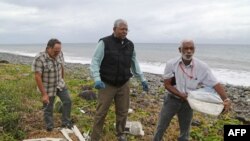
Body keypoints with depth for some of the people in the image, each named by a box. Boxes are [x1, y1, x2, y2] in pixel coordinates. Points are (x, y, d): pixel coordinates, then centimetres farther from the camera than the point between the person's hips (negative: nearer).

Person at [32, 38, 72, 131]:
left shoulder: (59, 54, -9)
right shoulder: (39, 59, -26)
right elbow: (37, 77, -25)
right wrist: (44, 94, -24)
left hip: (59, 84, 5)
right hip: (47, 88, -5)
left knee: (67, 101, 3)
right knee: (48, 109, 8)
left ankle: (65, 122, 21)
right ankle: (49, 128, 29)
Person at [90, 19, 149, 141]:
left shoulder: (130, 45, 6)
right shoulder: (104, 43, -10)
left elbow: (134, 64, 14)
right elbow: (95, 62, -13)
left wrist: (142, 79, 13)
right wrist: (97, 79, -26)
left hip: (124, 85, 4)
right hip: (107, 85, -4)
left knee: (122, 112, 14)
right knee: (101, 113, 2)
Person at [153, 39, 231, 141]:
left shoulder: (202, 67, -16)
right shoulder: (171, 64, -17)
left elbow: (216, 84, -15)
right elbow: (167, 84, -14)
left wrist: (226, 100, -31)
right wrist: (182, 95, -24)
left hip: (188, 102, 1)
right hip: (172, 99, -1)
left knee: (185, 131, 17)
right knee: (161, 127, 11)